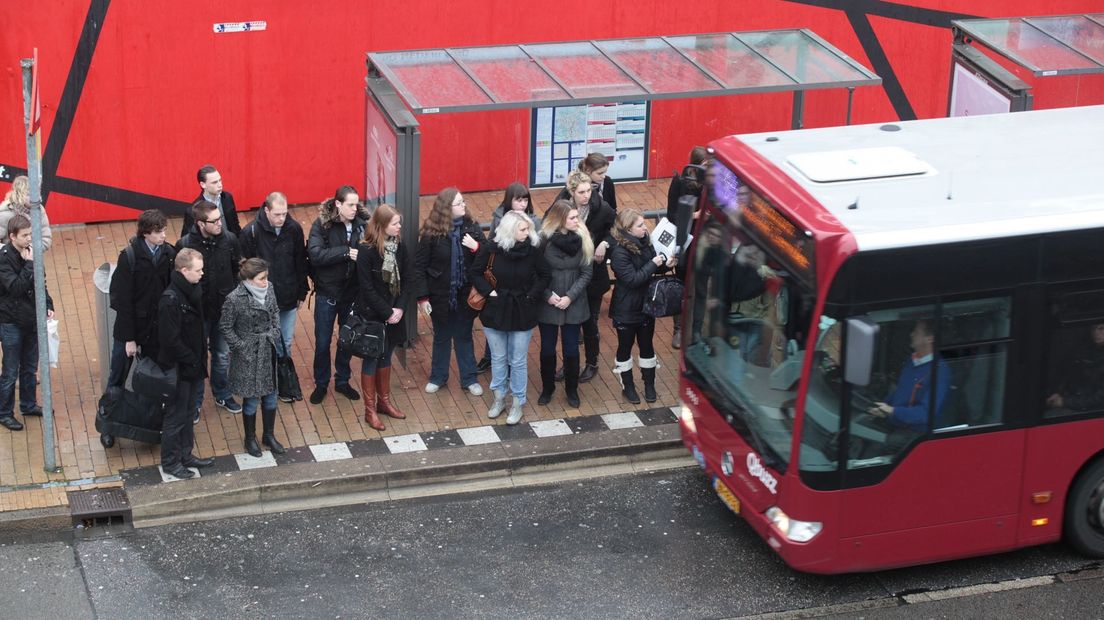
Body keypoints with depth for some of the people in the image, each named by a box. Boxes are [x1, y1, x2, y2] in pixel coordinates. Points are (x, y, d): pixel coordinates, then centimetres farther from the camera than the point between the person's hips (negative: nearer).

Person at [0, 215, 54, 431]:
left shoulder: (30, 252, 1)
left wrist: (48, 306, 3)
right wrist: (29, 264, -30)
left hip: (32, 320, 6)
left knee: (30, 368, 19)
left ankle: (28, 405, 36)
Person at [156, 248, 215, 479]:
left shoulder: (194, 291, 0)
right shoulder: (170, 300, -27)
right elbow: (170, 339, -26)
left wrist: (200, 356, 7)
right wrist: (192, 360, -16)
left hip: (192, 364, 8)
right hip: (178, 367, -8)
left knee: (186, 412, 21)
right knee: (175, 415, 5)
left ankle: (185, 455, 35)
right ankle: (170, 462, 19)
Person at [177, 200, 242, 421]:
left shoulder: (229, 240, -11)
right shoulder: (185, 245, -19)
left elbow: (237, 271, 1)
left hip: (224, 309, 3)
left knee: (222, 355, 20)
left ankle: (223, 395, 42)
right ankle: (194, 403, 29)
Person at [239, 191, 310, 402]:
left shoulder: (294, 229, -8)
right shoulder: (251, 232, -17)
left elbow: (301, 263, 4)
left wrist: (301, 293, 8)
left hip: (288, 298, 3)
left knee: (285, 343, 13)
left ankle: (284, 384, 30)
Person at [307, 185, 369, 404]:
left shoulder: (362, 223, -7)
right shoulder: (322, 224, -14)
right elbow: (315, 254, -25)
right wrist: (345, 252, -30)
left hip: (352, 292, 3)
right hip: (327, 292, -2)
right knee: (322, 342, 9)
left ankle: (342, 381, 36)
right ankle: (321, 384, 29)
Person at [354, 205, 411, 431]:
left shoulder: (399, 248, -2)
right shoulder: (366, 251, -19)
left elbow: (406, 280, 1)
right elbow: (367, 289, -18)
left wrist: (400, 308, -11)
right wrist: (387, 312, -17)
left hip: (393, 314, 5)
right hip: (372, 315, -5)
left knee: (385, 357, 18)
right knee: (371, 360, 6)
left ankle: (384, 401, 33)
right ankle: (370, 410, 15)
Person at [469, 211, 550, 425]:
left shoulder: (532, 251, -10)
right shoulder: (491, 250, -13)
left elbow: (544, 276, 2)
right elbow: (474, 273, -2)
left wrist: (532, 295, -7)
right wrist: (488, 291, -13)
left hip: (521, 314, 0)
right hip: (495, 312, 0)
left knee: (518, 361, 8)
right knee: (498, 358, 16)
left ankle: (517, 403, 22)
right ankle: (499, 399, 32)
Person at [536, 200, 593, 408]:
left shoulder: (582, 239, -9)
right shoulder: (544, 239, -14)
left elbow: (586, 273, -6)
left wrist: (570, 297, -14)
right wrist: (547, 295, -17)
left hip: (574, 304, 1)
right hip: (548, 303, -1)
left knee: (571, 349, 11)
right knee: (547, 349, 12)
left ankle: (572, 389, 29)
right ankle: (547, 388, 30)